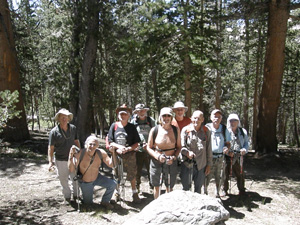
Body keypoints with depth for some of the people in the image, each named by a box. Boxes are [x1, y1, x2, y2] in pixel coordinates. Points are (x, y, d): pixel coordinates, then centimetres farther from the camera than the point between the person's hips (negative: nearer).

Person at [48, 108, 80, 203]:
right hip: (61, 160, -3)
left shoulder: (73, 128, 1)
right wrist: (50, 161, -14)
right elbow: (51, 147, -9)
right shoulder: (54, 131, -11)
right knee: (63, 180, 9)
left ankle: (76, 195, 30)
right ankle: (67, 197, 28)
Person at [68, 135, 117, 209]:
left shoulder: (101, 153, -21)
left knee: (113, 184, -20)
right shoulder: (80, 154, -28)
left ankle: (105, 201, 6)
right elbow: (72, 170, -33)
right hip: (84, 182, -2)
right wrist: (71, 155, -44)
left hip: (97, 178, 2)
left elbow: (111, 165, -19)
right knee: (88, 203, 10)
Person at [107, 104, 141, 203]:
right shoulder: (114, 126, 0)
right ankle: (117, 193, 33)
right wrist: (119, 147, -15)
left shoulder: (132, 127, -2)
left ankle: (134, 194, 21)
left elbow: (136, 143, -2)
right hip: (117, 155, 1)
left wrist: (127, 149, -17)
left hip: (130, 155, -1)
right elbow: (110, 142, 1)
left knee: (132, 176, 3)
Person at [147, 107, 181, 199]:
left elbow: (179, 147, 6)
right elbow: (149, 147, 0)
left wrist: (174, 157, -11)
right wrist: (158, 156, -16)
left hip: (171, 163, 0)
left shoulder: (176, 130, -1)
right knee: (157, 187, 16)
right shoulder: (154, 130, -5)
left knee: (170, 188, 11)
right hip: (156, 162, 0)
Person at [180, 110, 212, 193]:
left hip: (201, 165, 2)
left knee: (198, 188, 15)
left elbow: (209, 149, 8)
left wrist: (209, 165, 8)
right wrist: (187, 152, -25)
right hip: (187, 164, -2)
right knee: (186, 187, 5)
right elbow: (181, 146, -5)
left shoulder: (206, 131, 3)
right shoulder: (185, 130, -4)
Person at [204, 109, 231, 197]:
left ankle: (217, 193, 28)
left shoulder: (224, 129, 8)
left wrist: (226, 147, -7)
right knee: (207, 177, -2)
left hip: (220, 157, 3)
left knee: (219, 177, 11)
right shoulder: (206, 128, -2)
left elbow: (228, 143, 15)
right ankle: (205, 192, 16)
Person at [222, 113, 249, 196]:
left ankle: (241, 190, 30)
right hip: (227, 157, -2)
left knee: (240, 175, 10)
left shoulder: (243, 132, 10)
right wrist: (225, 151, -16)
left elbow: (246, 143, 14)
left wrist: (244, 149, -7)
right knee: (225, 174, 3)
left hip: (238, 157, 2)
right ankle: (224, 190, 21)